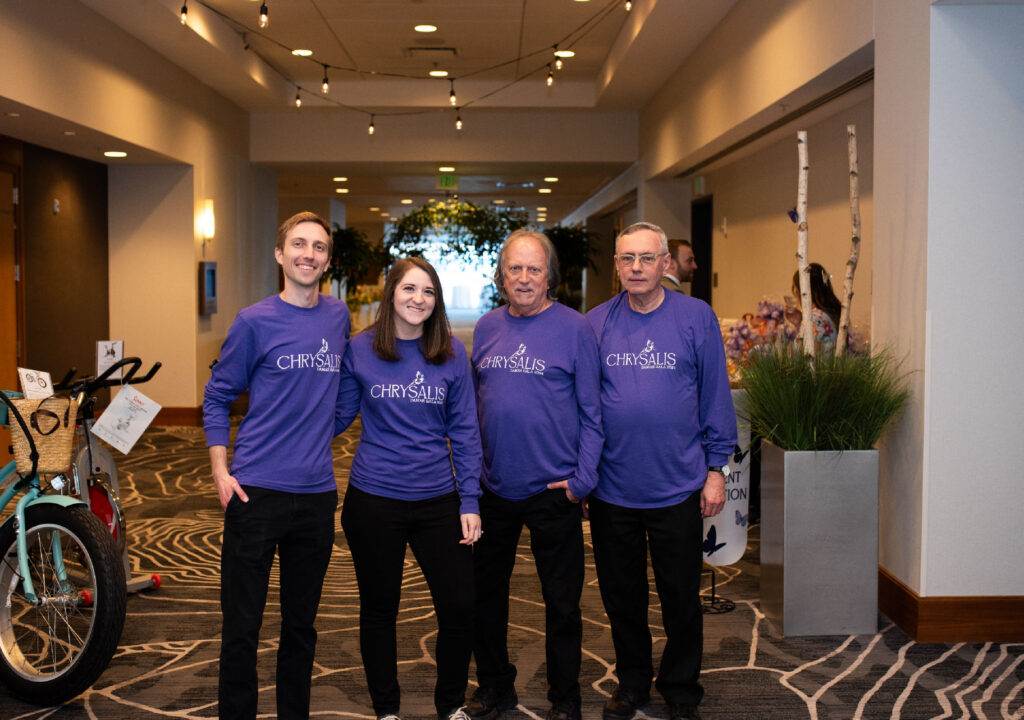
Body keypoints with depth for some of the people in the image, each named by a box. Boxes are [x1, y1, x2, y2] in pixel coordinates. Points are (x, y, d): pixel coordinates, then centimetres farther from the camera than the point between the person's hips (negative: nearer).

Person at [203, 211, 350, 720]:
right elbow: (217, 397, 2)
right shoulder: (255, 322, -4)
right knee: (241, 626, 3)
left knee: (301, 622, 15)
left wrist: (318, 447, 12)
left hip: (317, 492, 4)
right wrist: (220, 471, -8)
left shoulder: (339, 317, 7)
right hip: (257, 492, -3)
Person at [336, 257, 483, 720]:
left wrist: (469, 501, -1)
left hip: (438, 500, 1)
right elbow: (338, 415, 6)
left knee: (459, 607, 2)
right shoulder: (361, 350, -2)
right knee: (379, 610, 12)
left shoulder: (452, 353, 0)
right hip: (373, 501, -1)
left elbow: (464, 430, 2)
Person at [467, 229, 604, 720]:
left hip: (554, 491, -4)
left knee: (561, 600, 9)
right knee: (485, 592, 15)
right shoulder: (487, 328, 6)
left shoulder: (574, 328, -6)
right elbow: (474, 403, 13)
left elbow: (591, 411, -5)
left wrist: (583, 478, -11)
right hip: (492, 487, 4)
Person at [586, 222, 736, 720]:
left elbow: (715, 397, 0)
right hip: (611, 487, 2)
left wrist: (716, 468, -2)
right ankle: (633, 680, 35)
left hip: (678, 487, -1)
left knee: (681, 597, 10)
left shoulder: (696, 318, -3)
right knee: (621, 595, 15)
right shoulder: (595, 324, 2)